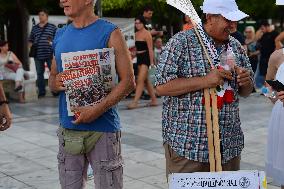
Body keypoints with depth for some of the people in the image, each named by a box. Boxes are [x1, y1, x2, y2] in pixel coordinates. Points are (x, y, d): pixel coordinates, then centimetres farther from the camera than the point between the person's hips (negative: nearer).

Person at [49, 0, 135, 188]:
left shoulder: (110, 33, -7)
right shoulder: (60, 35, 11)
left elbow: (128, 81, -10)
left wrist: (97, 110, -19)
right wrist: (56, 83, -5)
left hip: (102, 128, -5)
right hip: (68, 128, 5)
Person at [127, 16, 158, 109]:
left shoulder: (147, 34, -9)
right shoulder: (136, 34, 13)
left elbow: (150, 49, -12)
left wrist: (151, 62, -16)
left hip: (145, 57, -9)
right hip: (139, 58, 9)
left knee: (140, 80, -12)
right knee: (145, 80, 12)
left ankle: (135, 102, -14)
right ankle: (154, 100, 21)